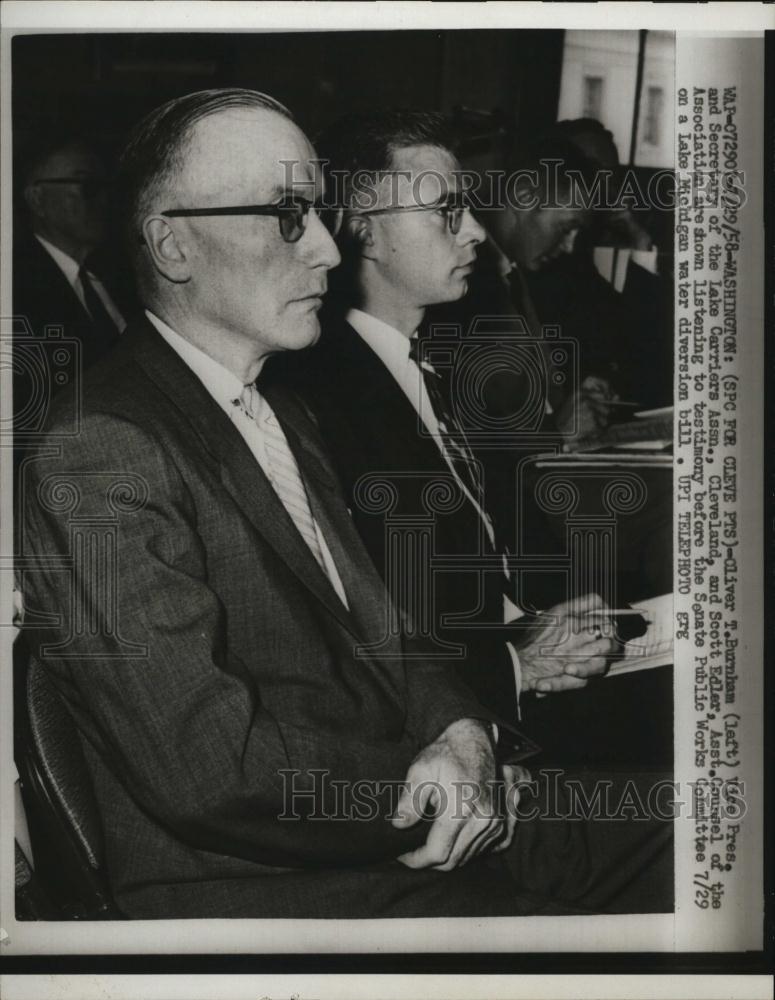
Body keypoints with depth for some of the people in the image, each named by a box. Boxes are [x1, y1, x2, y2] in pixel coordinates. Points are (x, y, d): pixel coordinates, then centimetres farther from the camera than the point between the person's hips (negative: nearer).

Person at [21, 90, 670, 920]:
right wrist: (440, 784, -12)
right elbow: (211, 769, -23)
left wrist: (465, 733, -7)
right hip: (251, 887, -8)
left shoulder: (282, 418, 15)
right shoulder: (96, 455, -17)